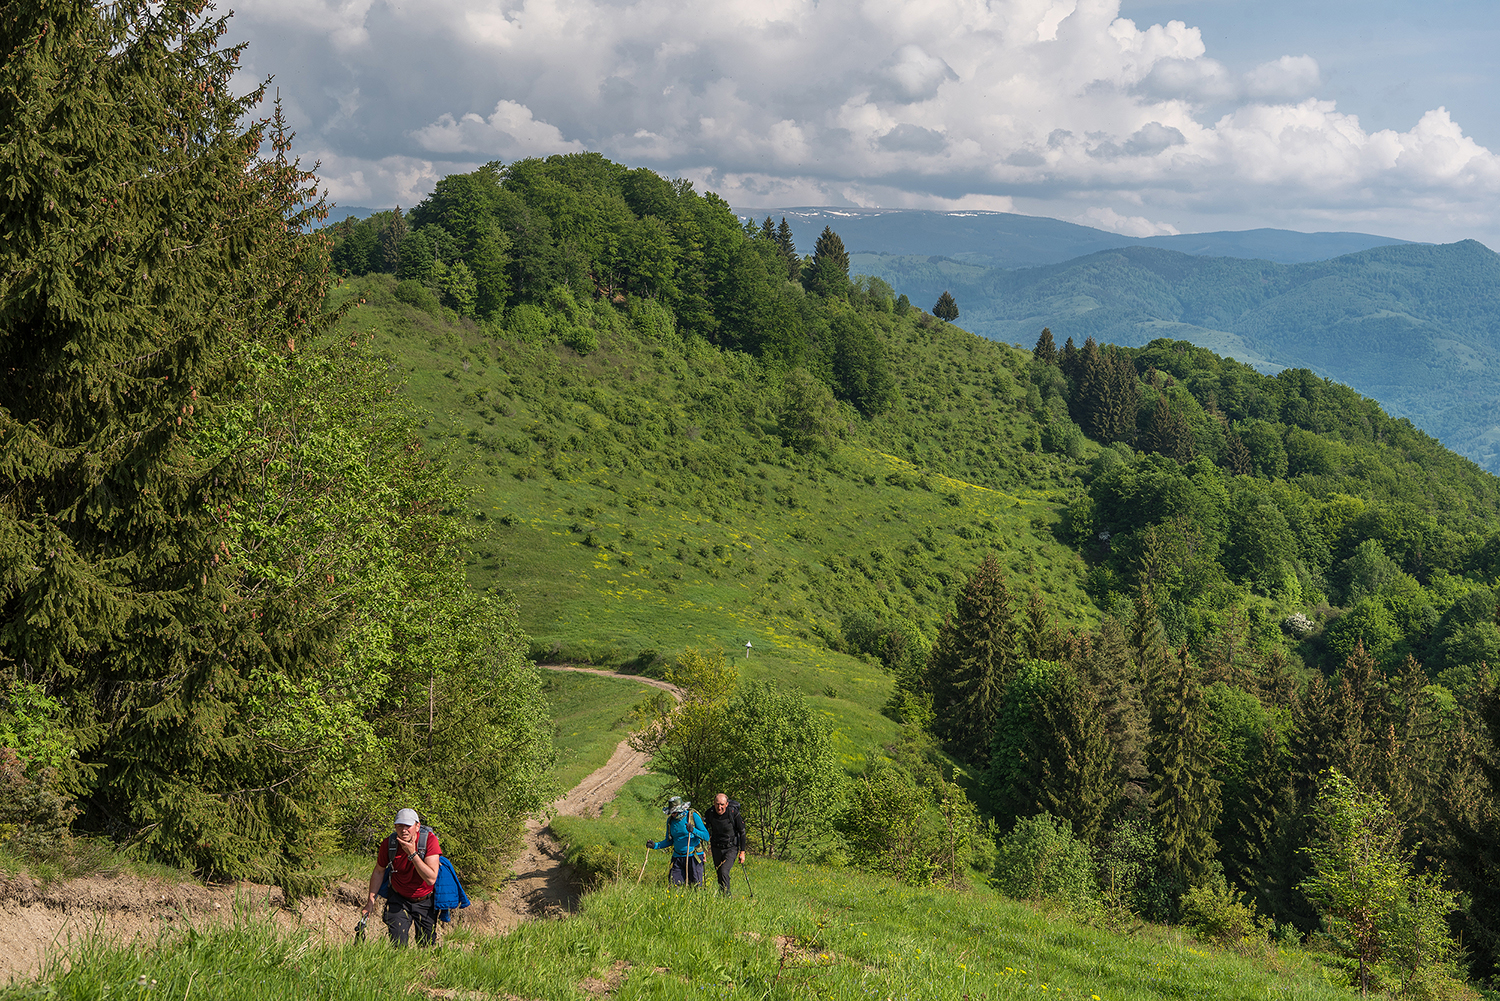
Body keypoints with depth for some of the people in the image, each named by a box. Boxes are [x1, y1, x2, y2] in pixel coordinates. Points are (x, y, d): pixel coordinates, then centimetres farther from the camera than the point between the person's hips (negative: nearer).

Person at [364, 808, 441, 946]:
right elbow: (379, 872, 4)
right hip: (398, 900, 1)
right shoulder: (389, 844, -15)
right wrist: (371, 900, -1)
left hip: (425, 902, -1)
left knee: (427, 945, 9)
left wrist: (412, 854, -35)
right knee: (397, 944, -11)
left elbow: (431, 879, -30)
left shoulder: (429, 840, -23)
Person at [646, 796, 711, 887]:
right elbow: (669, 841, 14)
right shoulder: (670, 820, 4)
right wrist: (655, 845, -2)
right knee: (674, 886, -1)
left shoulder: (693, 816, -10)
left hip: (693, 856, -4)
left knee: (695, 887, -1)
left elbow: (706, 837, -12)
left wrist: (693, 830, -29)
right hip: (678, 858, 4)